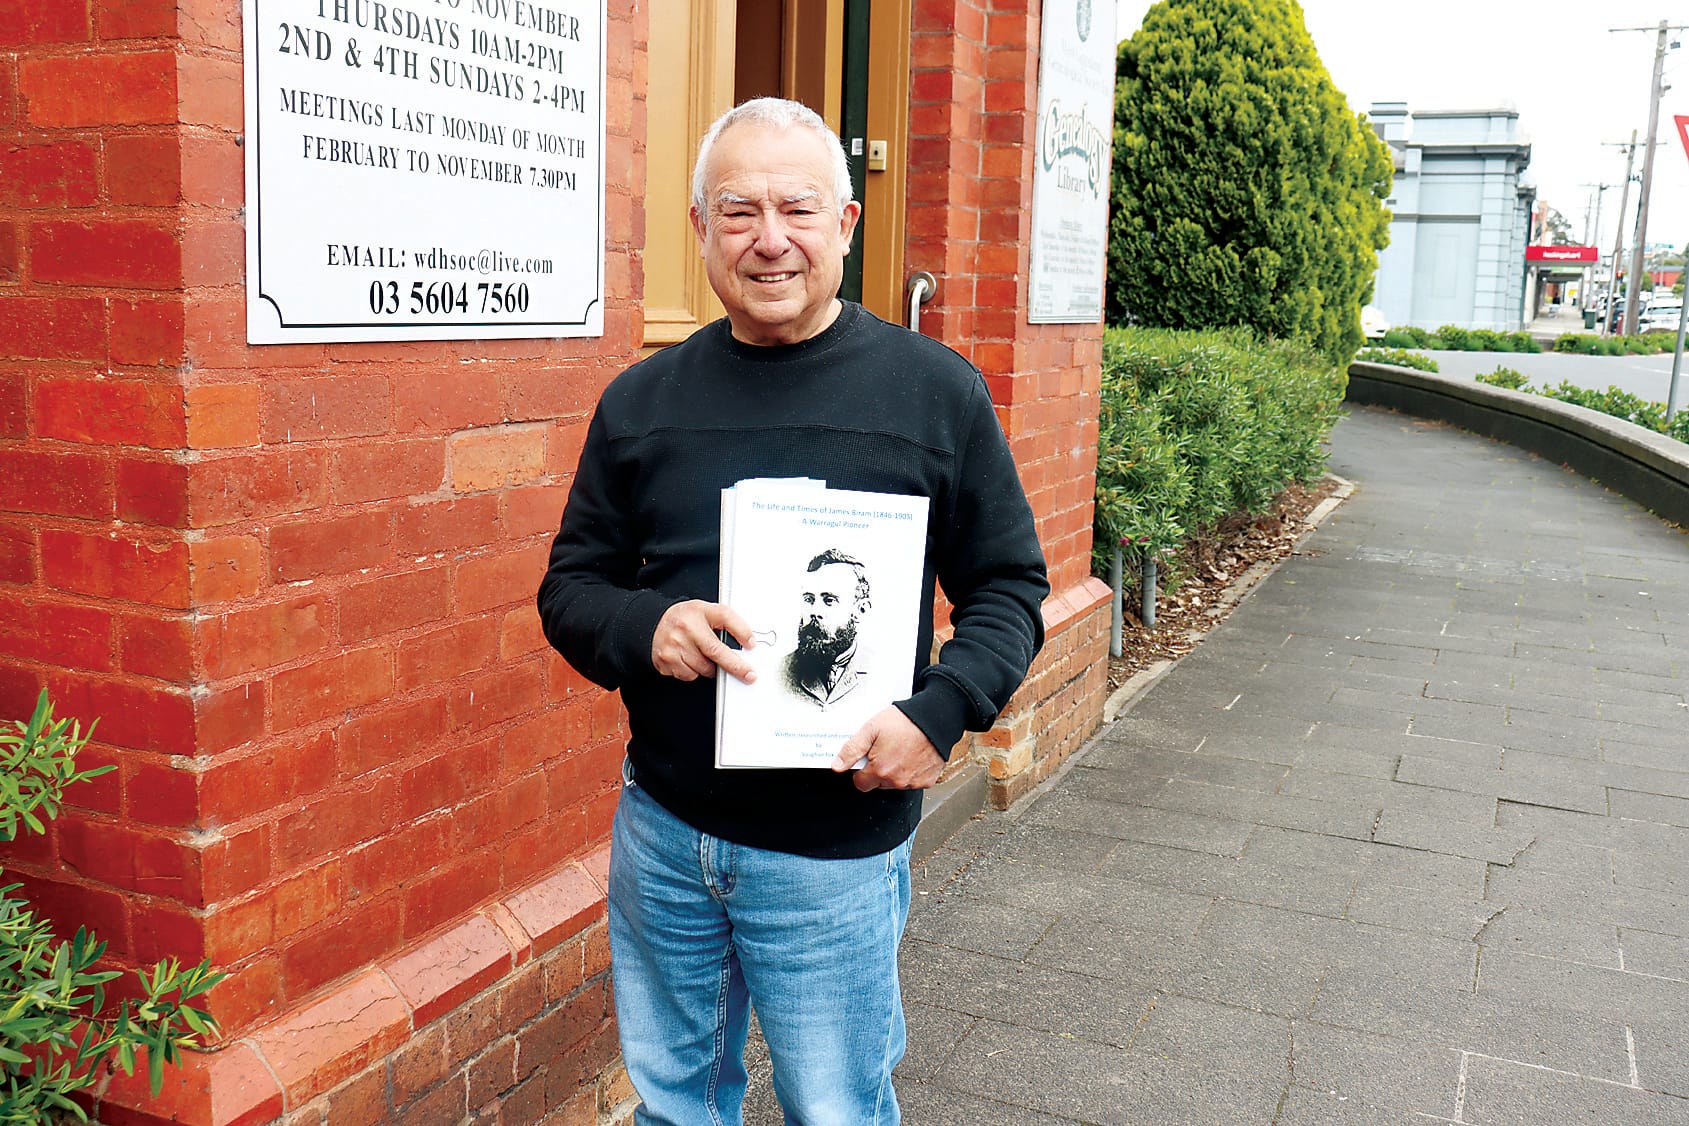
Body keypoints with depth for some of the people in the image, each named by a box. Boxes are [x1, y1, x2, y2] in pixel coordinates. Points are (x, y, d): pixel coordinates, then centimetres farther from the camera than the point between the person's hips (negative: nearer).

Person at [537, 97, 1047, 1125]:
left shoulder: (938, 392, -5)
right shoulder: (642, 402, 2)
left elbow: (1009, 588, 0)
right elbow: (571, 587, 7)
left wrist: (940, 712, -18)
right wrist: (643, 628, -16)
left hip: (836, 855, -3)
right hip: (660, 832, 3)